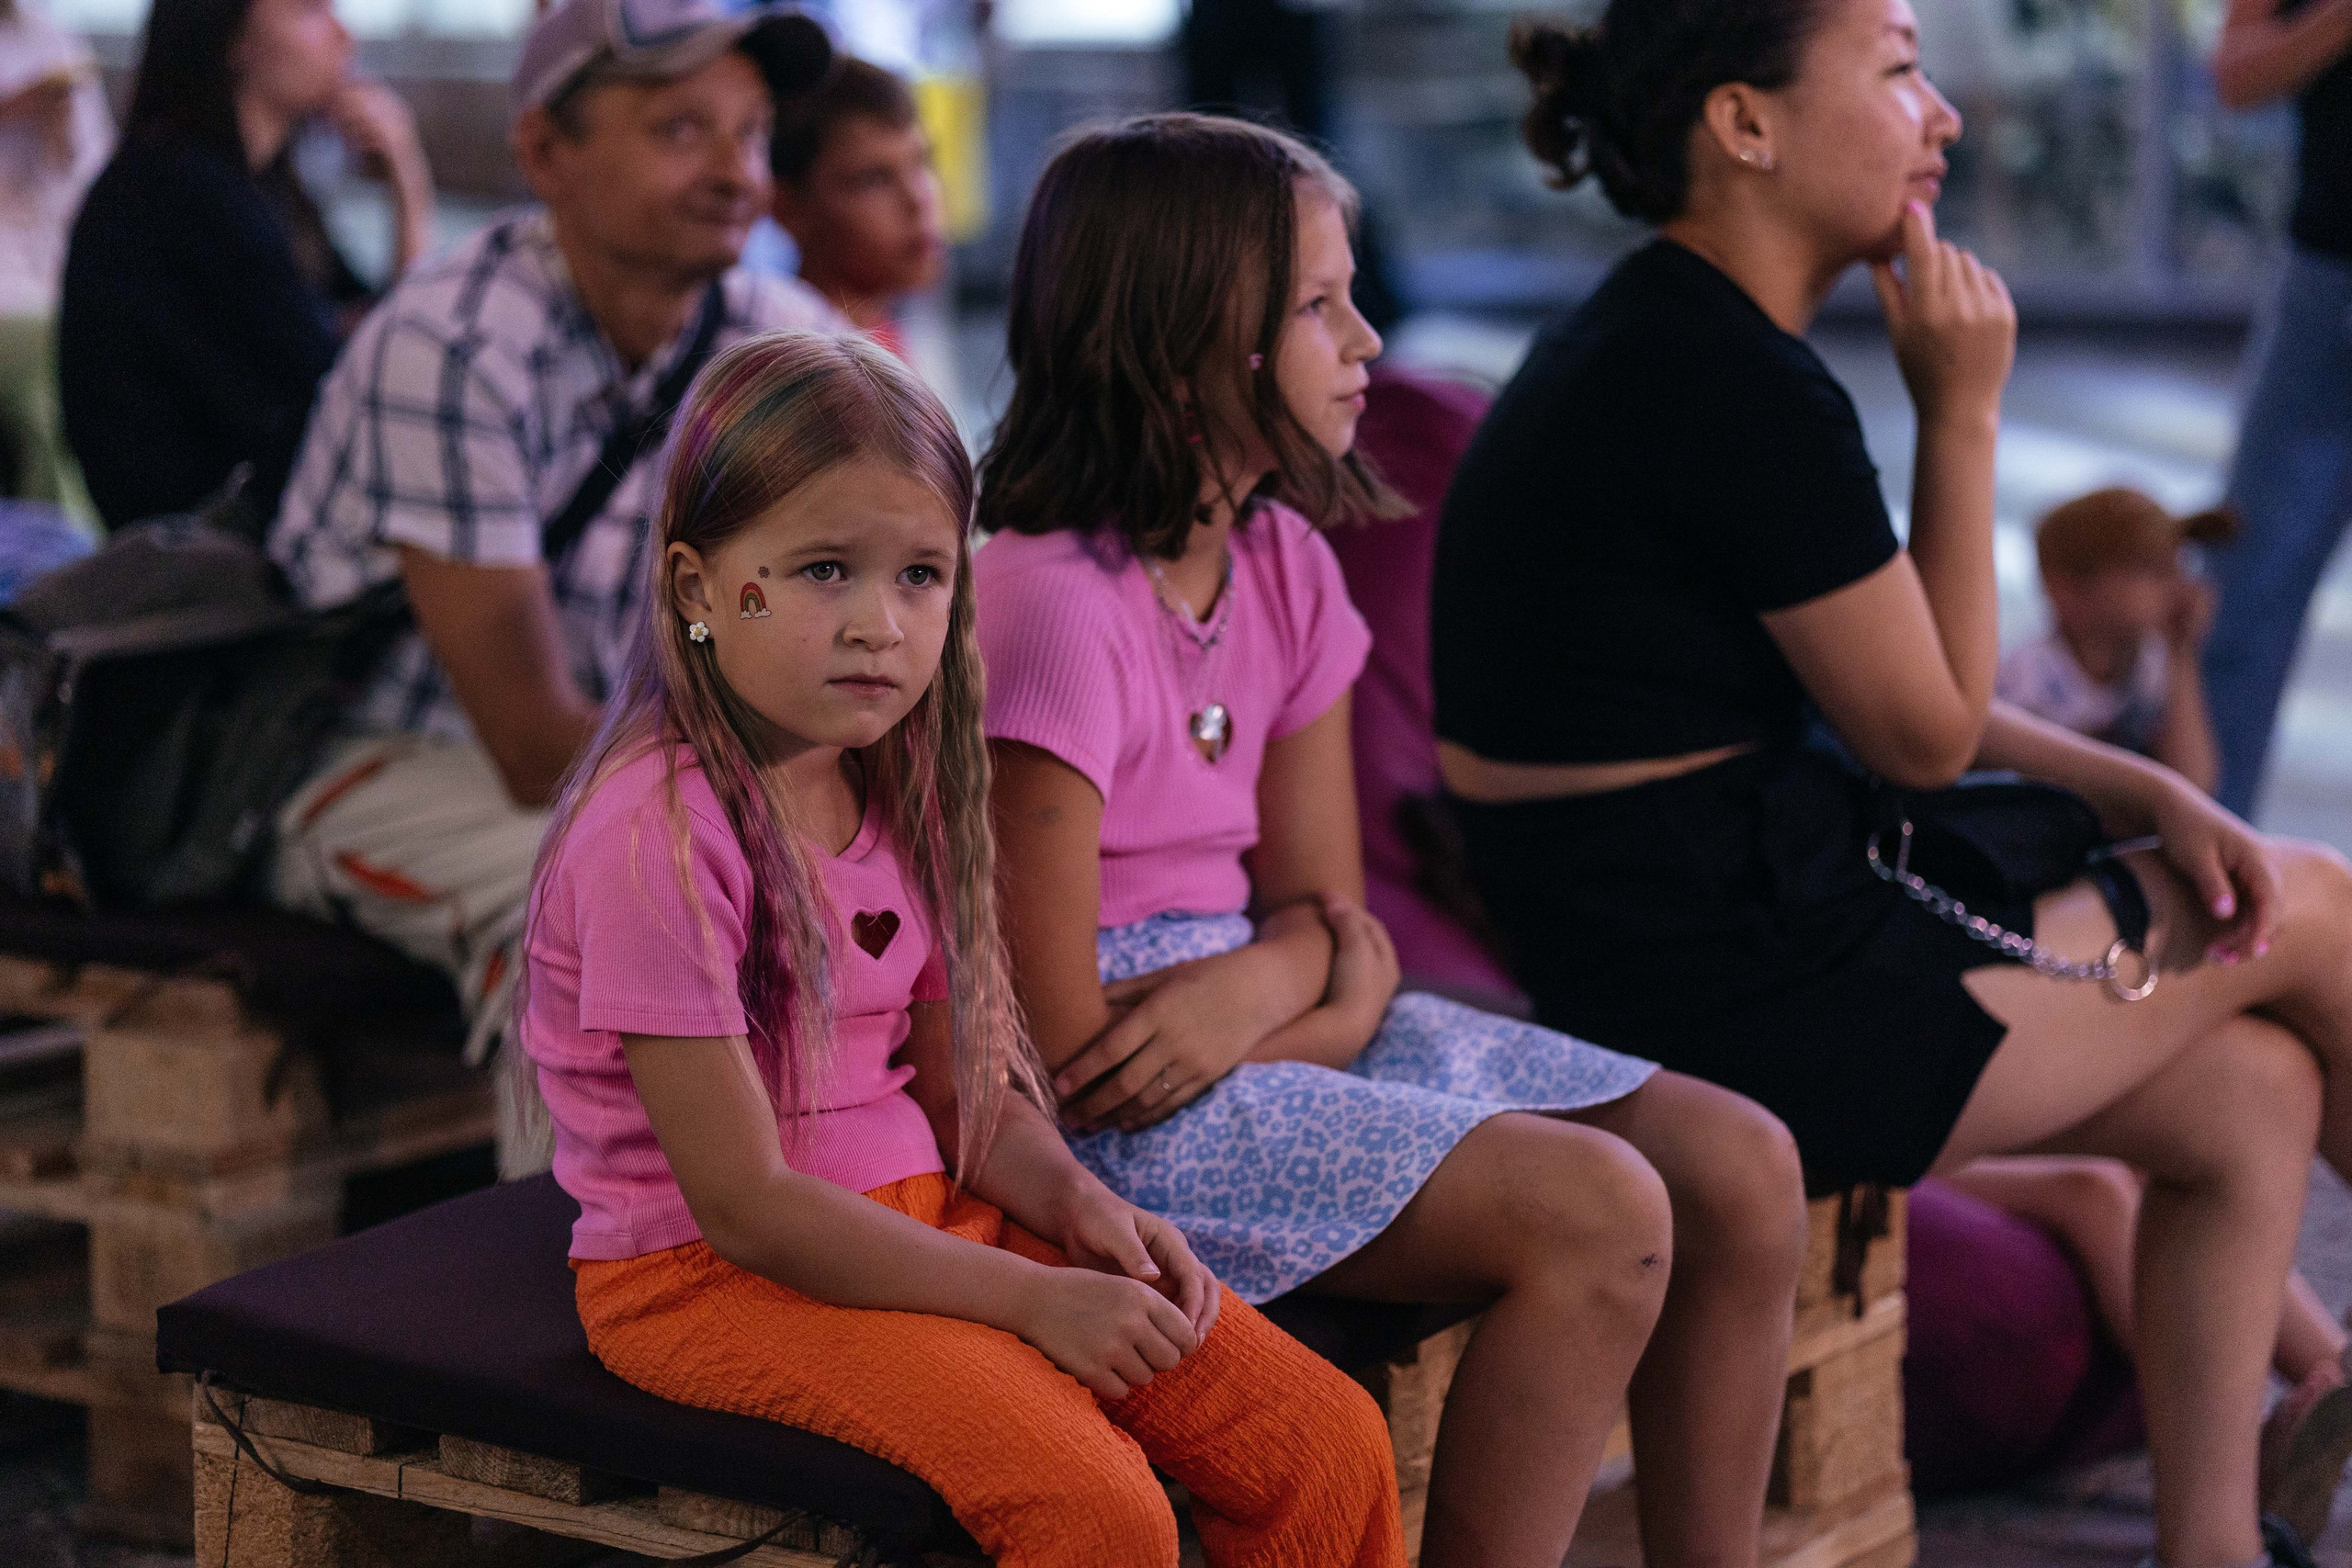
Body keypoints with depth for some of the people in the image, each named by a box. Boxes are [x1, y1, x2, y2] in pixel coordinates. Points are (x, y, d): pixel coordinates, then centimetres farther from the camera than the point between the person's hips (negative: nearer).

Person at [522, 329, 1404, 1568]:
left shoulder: (897, 792, 5)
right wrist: (1031, 1298, -21)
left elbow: (959, 1085, 12)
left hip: (920, 1219, 8)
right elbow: (744, 1205, -21)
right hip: (711, 1277, -8)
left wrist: (1074, 1203, -9)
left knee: (1328, 1445, -2)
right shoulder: (657, 835, -21)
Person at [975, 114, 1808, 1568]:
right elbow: (1062, 1048, -20)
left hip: (1262, 1032, 9)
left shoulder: (1286, 567, 7)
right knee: (1599, 1216, -23)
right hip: (1107, 1116, -9)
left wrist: (1263, 981, -16)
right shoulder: (1055, 608, -19)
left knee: (1740, 1170, -1)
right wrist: (1334, 1004, -6)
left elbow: (1323, 901, 9)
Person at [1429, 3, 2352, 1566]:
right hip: (1748, 1003, -9)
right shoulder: (1740, 387, -21)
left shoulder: (1662, 345, 11)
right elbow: (1928, 733, -11)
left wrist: (2144, 792, 7)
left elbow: (1886, 685, 16)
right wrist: (1962, 415, -6)